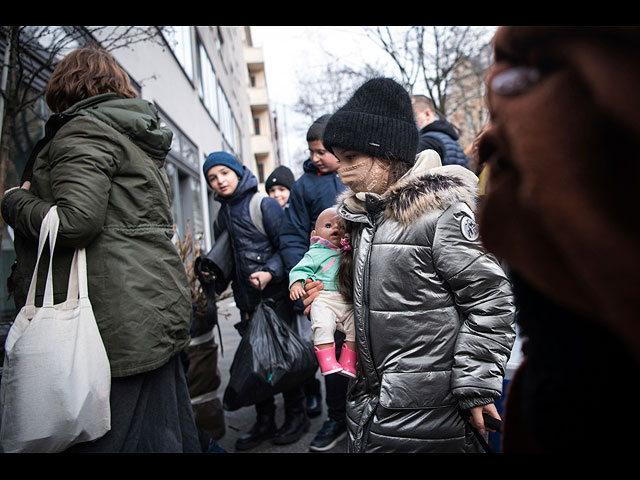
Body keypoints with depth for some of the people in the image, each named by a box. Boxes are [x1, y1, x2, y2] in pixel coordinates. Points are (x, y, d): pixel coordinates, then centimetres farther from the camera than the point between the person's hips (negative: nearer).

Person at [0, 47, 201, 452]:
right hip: (156, 309, 10)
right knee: (161, 430, 16)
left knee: (108, 436, -1)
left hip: (120, 318, -9)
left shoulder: (85, 127, -5)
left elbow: (76, 221, -19)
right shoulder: (140, 136, 23)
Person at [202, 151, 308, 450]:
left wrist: (270, 272, -23)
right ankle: (264, 422, 24)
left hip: (276, 295, -5)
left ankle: (296, 416, 21)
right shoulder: (222, 216, 12)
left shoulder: (265, 205, -6)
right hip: (247, 299, 5)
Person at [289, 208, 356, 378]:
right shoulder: (315, 253, 13)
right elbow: (300, 269, 5)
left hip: (347, 302, 5)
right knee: (323, 325, -28)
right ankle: (327, 363, -19)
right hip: (323, 300, -4)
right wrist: (296, 283, -16)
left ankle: (348, 364, 1)